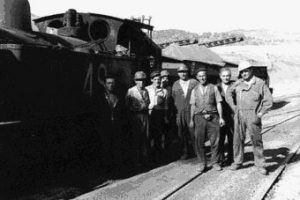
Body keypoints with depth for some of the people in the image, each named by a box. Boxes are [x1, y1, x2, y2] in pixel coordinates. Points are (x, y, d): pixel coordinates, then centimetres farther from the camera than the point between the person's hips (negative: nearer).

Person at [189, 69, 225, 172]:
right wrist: (191, 120, 9)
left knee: (215, 141, 0)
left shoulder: (214, 88, 7)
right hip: (199, 117, 1)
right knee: (199, 141, 1)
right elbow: (193, 105, 13)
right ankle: (202, 163, 13)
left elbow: (218, 103, 5)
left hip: (213, 117, -1)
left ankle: (215, 162, 14)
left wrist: (221, 117, -1)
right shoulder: (195, 90, 12)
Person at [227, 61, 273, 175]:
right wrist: (233, 107, 6)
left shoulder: (260, 83, 0)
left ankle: (260, 165, 10)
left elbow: (269, 100, 0)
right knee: (238, 139, 7)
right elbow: (229, 93, 17)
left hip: (253, 116, -3)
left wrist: (260, 114, -6)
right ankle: (238, 162, 20)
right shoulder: (238, 83, 9)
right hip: (239, 115, 3)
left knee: (256, 140, 0)